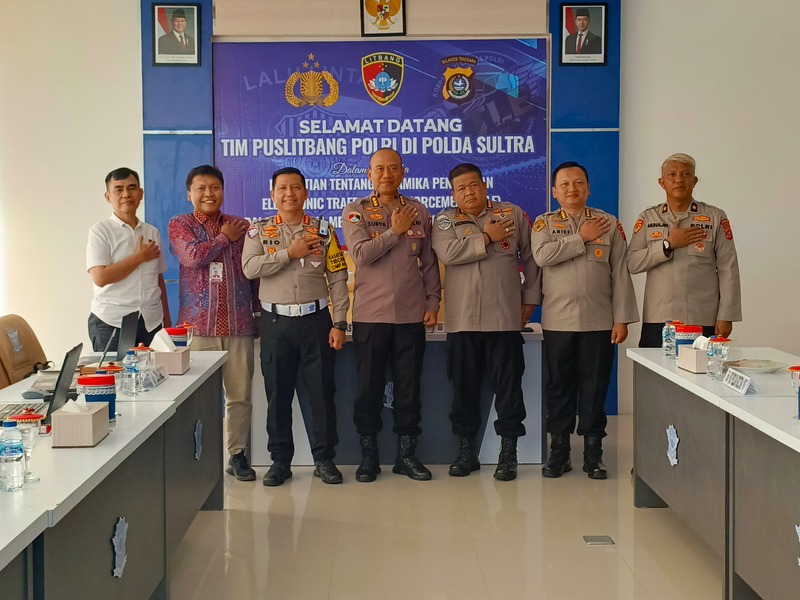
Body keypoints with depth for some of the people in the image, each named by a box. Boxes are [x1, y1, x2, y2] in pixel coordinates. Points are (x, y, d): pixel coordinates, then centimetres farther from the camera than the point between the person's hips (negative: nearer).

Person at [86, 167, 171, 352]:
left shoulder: (152, 233, 13)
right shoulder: (100, 231, -1)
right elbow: (100, 277, -13)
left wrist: (167, 321, 15)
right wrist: (139, 257, -7)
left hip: (152, 323, 4)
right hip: (111, 324, -4)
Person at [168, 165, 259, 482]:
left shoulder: (242, 227, 12)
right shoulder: (179, 225, 7)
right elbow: (193, 256, -12)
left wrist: (262, 313, 9)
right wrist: (225, 238, 0)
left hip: (239, 325, 2)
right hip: (198, 325, -2)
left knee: (240, 395, 5)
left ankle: (237, 455, 16)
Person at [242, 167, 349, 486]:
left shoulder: (323, 230, 6)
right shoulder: (259, 231, 6)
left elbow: (337, 279, 3)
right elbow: (249, 268, -11)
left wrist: (339, 323, -3)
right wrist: (290, 253, -15)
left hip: (315, 319, 0)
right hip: (276, 322, 0)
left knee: (322, 391, 3)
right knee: (278, 394, 6)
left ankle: (324, 459, 15)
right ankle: (280, 460, 17)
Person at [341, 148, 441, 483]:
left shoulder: (418, 212, 9)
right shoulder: (355, 212, 2)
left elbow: (429, 263, 11)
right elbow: (361, 254, -14)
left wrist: (433, 302, 5)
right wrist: (395, 231, -10)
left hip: (411, 315, 2)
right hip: (370, 314, -2)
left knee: (409, 387, 7)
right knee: (369, 387, 4)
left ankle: (406, 453, 18)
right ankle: (368, 455, 15)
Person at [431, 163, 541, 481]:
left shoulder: (513, 214, 9)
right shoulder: (445, 220, 7)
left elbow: (530, 258, 12)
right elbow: (448, 253, -14)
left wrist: (530, 299, 8)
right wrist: (487, 237, -8)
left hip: (504, 317, 0)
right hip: (462, 320, 1)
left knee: (508, 384, 2)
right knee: (464, 385, 7)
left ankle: (508, 453, 11)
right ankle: (466, 450, 20)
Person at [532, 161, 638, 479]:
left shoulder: (610, 224, 6)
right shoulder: (544, 223, 6)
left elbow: (620, 273, 3)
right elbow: (543, 256, -15)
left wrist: (622, 319, -3)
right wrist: (581, 238, -11)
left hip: (599, 322, 0)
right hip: (558, 321, 0)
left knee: (595, 387, 4)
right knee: (558, 387, 5)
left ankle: (593, 453, 15)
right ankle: (559, 451, 16)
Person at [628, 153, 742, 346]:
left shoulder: (715, 217, 7)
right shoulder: (647, 218, 11)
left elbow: (728, 270, 3)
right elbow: (632, 263, 0)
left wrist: (725, 317, -3)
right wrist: (668, 244, -9)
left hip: (703, 322, -1)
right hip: (657, 321, 1)